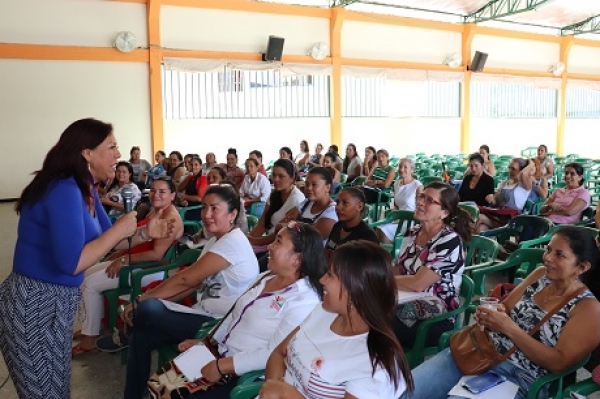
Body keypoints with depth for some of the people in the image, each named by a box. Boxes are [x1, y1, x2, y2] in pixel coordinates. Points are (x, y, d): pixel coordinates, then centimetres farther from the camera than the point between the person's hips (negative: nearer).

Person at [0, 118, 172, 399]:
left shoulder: (85, 189, 5)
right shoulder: (64, 189, -24)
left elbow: (106, 240, 11)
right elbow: (71, 263, -30)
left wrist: (146, 232, -3)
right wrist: (119, 229, -21)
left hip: (58, 300, 9)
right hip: (35, 305, -9)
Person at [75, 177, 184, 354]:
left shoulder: (170, 217, -20)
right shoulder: (155, 211, 12)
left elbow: (157, 254, -27)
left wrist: (125, 260, -21)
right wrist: (120, 253, 8)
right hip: (132, 261, 11)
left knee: (91, 284, -11)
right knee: (86, 274, 11)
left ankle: (90, 338, 3)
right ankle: (89, 326, 23)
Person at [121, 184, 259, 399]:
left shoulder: (234, 242, -18)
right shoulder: (215, 242, 13)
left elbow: (185, 280, -18)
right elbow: (190, 285, 8)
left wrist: (141, 300, -10)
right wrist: (145, 300, -3)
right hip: (204, 316, 9)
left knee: (146, 309, -21)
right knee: (141, 336, -6)